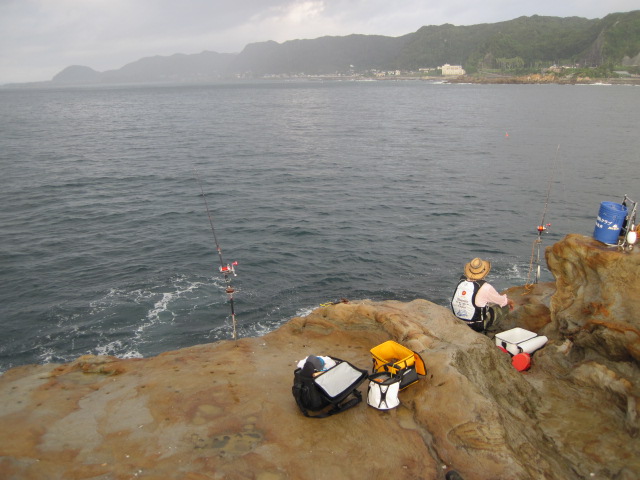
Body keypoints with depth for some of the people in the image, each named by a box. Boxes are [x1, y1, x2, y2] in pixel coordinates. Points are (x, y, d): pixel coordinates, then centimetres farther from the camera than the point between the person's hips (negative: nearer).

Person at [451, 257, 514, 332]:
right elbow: (502, 301, -2)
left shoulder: (461, 282, -4)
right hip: (478, 326, -6)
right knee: (504, 305, 7)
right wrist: (508, 301, 24)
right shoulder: (485, 287, -21)